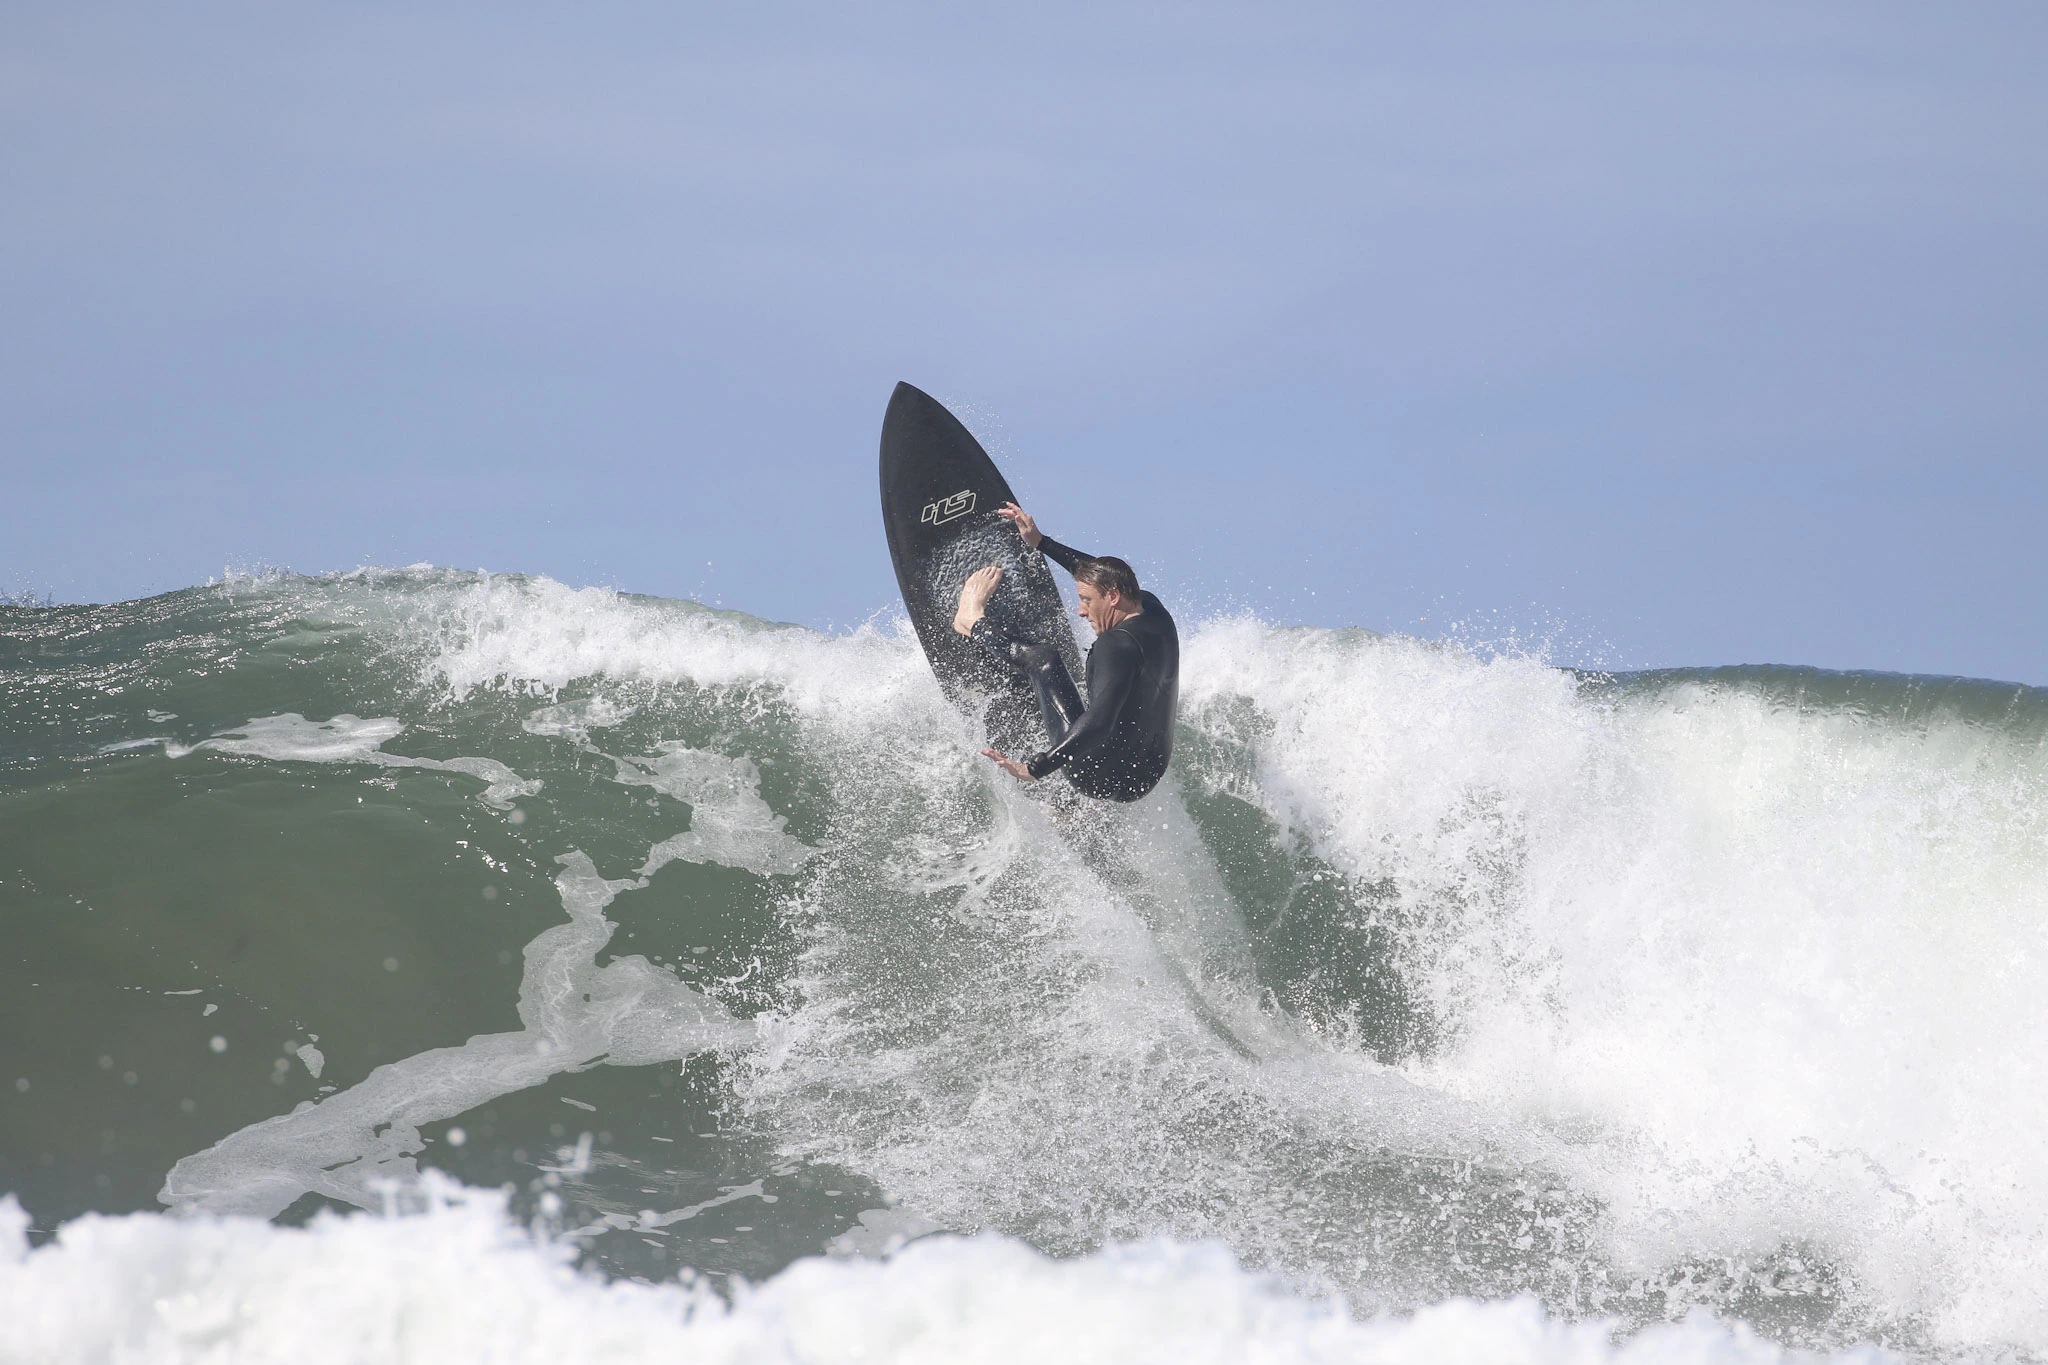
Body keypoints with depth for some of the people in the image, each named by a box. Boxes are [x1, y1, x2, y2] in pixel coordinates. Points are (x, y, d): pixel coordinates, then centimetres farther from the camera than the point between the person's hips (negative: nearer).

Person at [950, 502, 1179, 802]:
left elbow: (1099, 722, -37)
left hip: (1099, 777, -9)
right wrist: (1041, 542, 22)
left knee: (1043, 658, 0)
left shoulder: (1117, 645, -26)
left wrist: (1036, 769, -43)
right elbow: (1103, 574, 20)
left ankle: (974, 623, 24)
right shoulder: (1152, 610, 1)